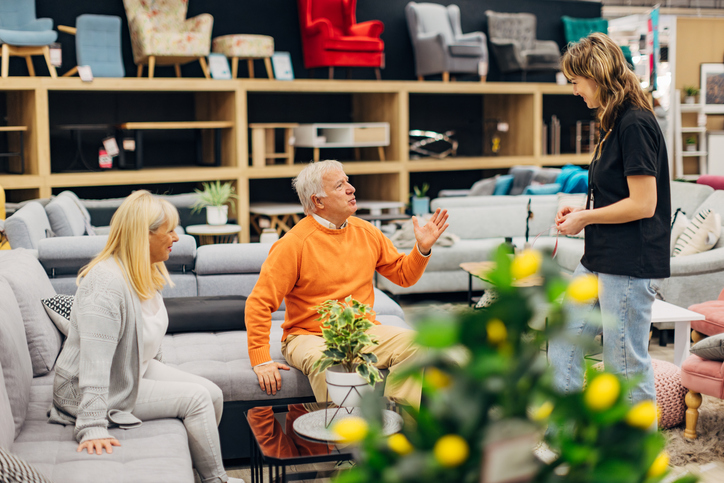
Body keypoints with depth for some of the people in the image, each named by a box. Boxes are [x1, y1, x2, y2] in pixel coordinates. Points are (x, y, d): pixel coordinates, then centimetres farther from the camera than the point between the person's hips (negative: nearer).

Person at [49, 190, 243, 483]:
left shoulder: (145, 273, 3)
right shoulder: (107, 283, -28)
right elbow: (94, 363, -35)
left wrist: (158, 373, 24)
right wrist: (92, 428, -39)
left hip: (137, 371, 10)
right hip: (94, 391, -10)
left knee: (213, 394, -3)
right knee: (196, 398, -17)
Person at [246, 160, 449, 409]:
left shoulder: (365, 232, 7)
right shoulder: (293, 243, -11)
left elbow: (403, 274, 16)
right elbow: (259, 303, -12)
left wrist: (423, 248, -4)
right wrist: (261, 360, -19)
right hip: (310, 337, -5)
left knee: (413, 343, -20)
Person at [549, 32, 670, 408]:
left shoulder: (636, 124, -18)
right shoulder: (615, 123, 12)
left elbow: (643, 204, -21)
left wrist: (585, 218, -11)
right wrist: (582, 211, 6)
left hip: (630, 264, -10)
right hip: (599, 260, 10)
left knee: (626, 361, 0)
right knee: (565, 337, 15)